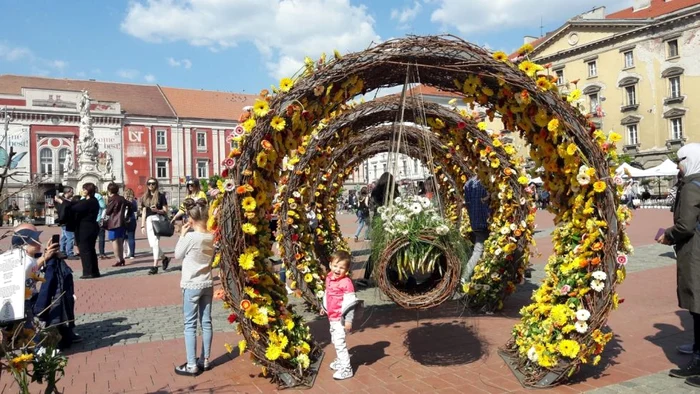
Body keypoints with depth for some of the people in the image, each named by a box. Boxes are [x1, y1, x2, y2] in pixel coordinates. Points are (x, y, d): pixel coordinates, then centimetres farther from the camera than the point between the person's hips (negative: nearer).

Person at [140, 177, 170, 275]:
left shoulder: (161, 196, 2)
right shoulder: (145, 197, 16)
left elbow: (165, 211, 0)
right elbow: (143, 213, 16)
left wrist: (157, 210, -19)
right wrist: (142, 226, 12)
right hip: (148, 220, 5)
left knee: (155, 243, -10)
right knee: (152, 244, 3)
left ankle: (155, 266, -8)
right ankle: (164, 258, 26)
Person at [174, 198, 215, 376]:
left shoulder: (190, 237, -18)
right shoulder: (212, 237, -3)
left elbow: (178, 255, -3)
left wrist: (182, 234, 2)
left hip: (191, 286, -5)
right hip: (208, 284, 5)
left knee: (190, 325, 3)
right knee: (206, 323, 12)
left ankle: (191, 366, 8)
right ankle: (205, 360, 23)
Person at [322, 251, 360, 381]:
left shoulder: (346, 282, -22)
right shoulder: (329, 278, 2)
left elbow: (350, 302, -21)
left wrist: (348, 320, -22)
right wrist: (324, 307, 28)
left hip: (340, 318, -9)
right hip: (331, 317, 9)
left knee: (339, 342, -7)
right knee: (335, 341, 22)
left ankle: (346, 369, 3)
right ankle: (340, 360, 42)